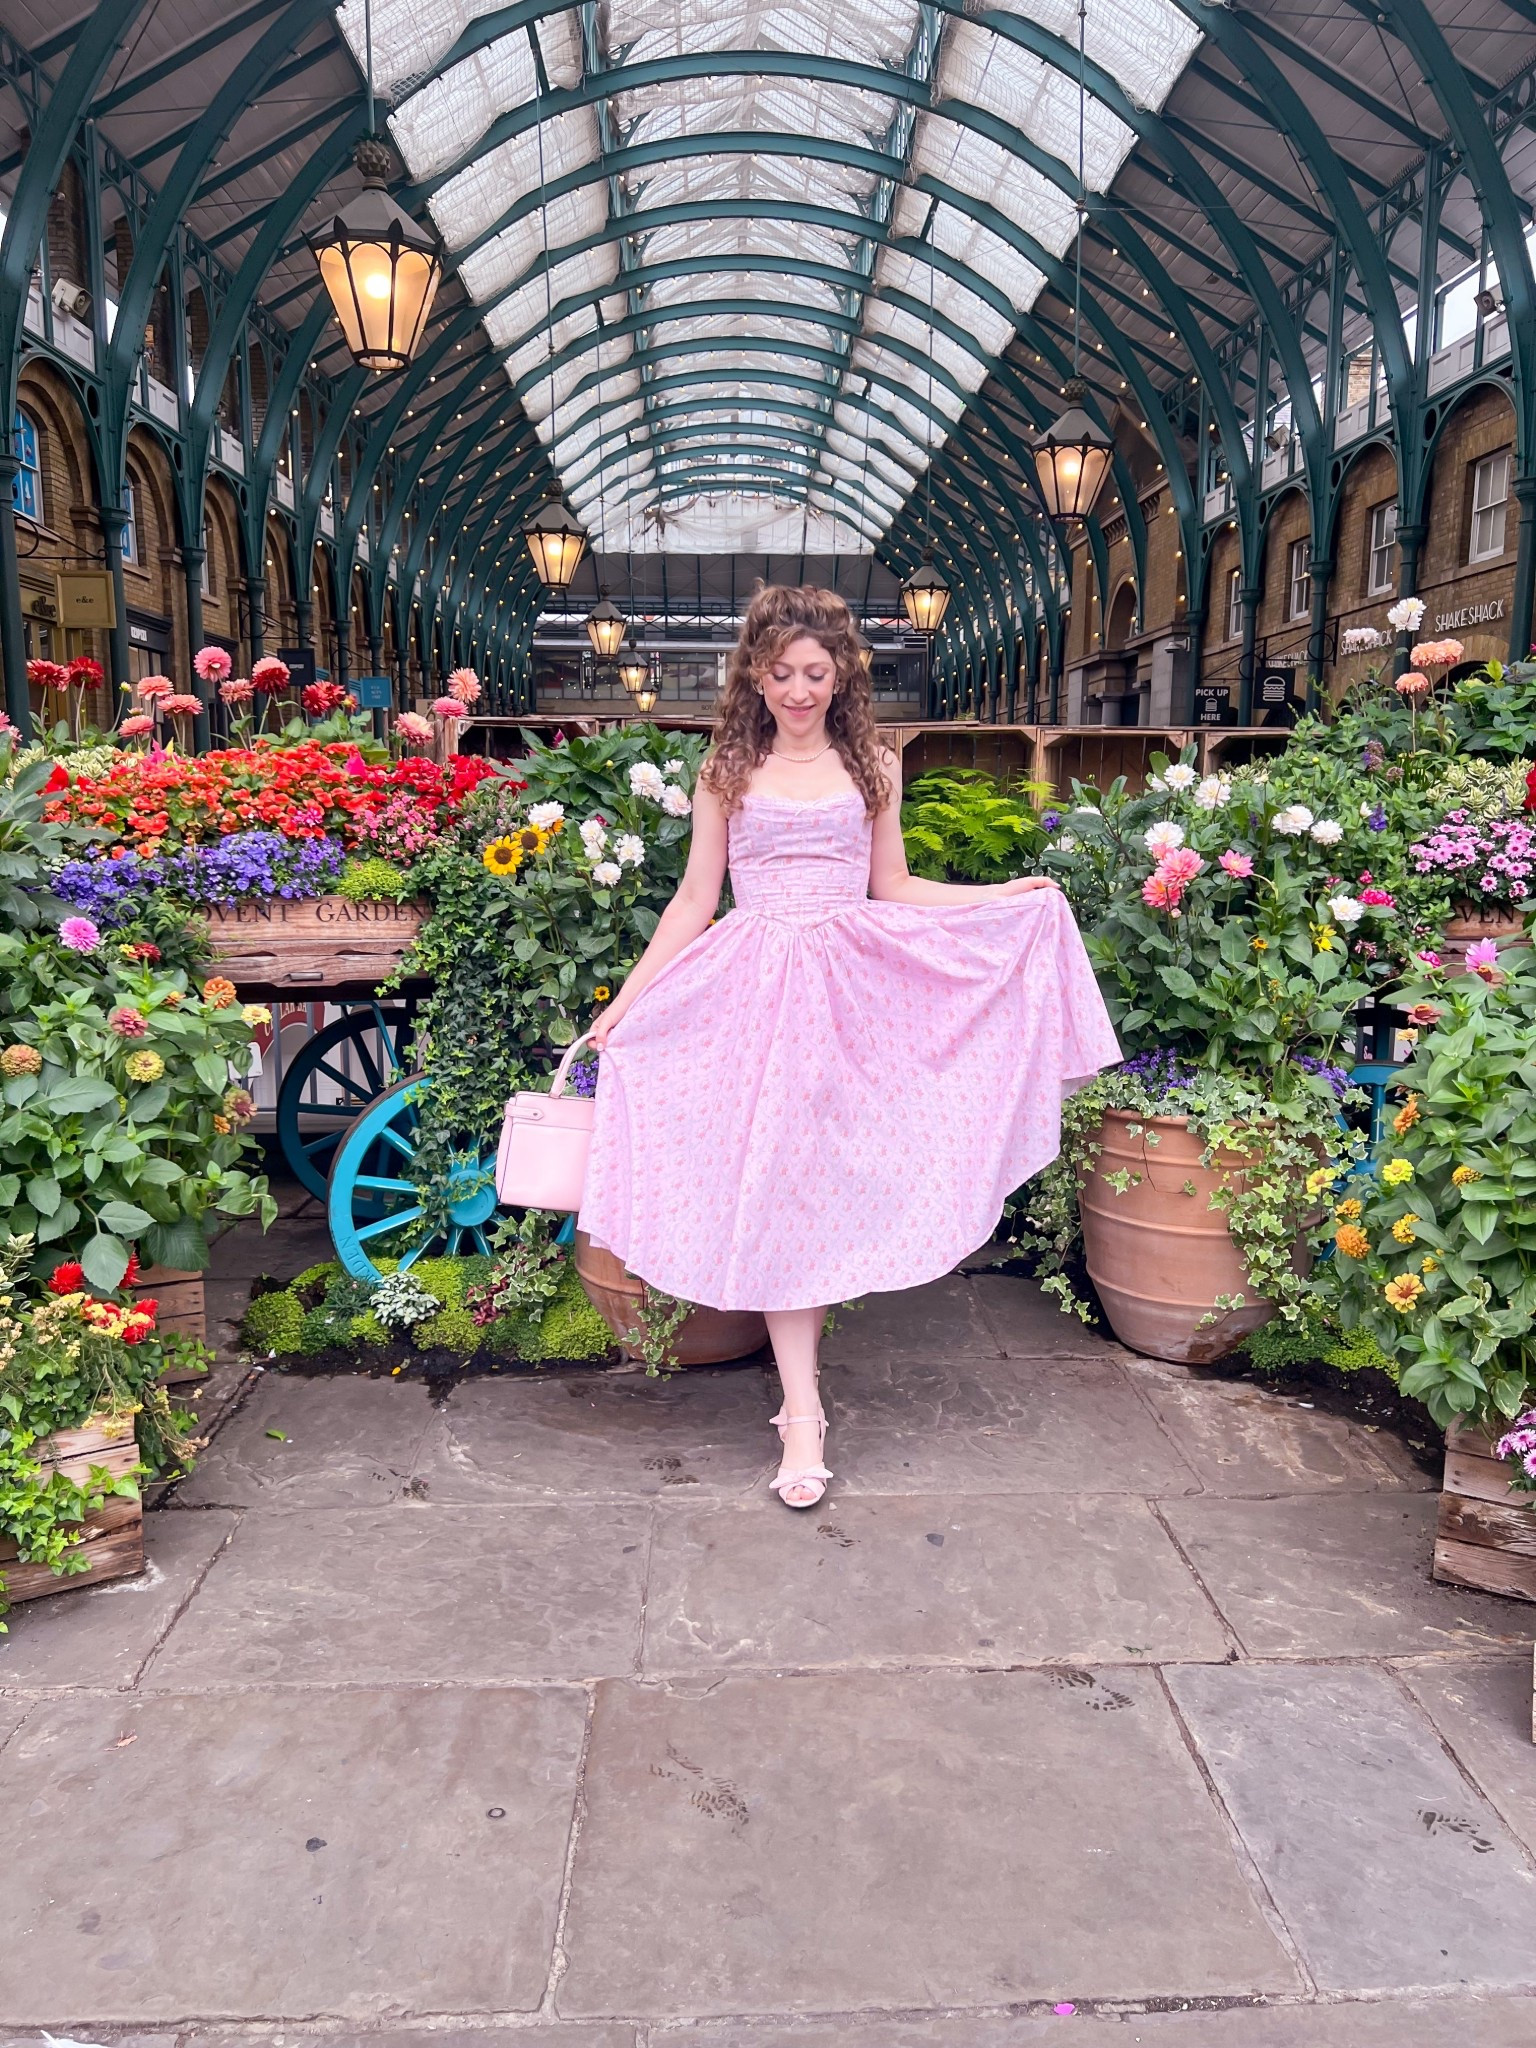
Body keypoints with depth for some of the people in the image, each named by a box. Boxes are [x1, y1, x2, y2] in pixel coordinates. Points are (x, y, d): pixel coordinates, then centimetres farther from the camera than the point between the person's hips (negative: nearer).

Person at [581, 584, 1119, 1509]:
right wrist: (626, 1000, 4)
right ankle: (802, 1414, 1)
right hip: (754, 992, -1)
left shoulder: (873, 766, 9)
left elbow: (892, 888, 13)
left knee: (829, 1187, 3)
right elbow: (696, 899, 8)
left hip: (851, 986, 1)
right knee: (772, 1195, -4)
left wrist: (1006, 894, 7)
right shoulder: (727, 772, 6)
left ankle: (799, 1371, 20)